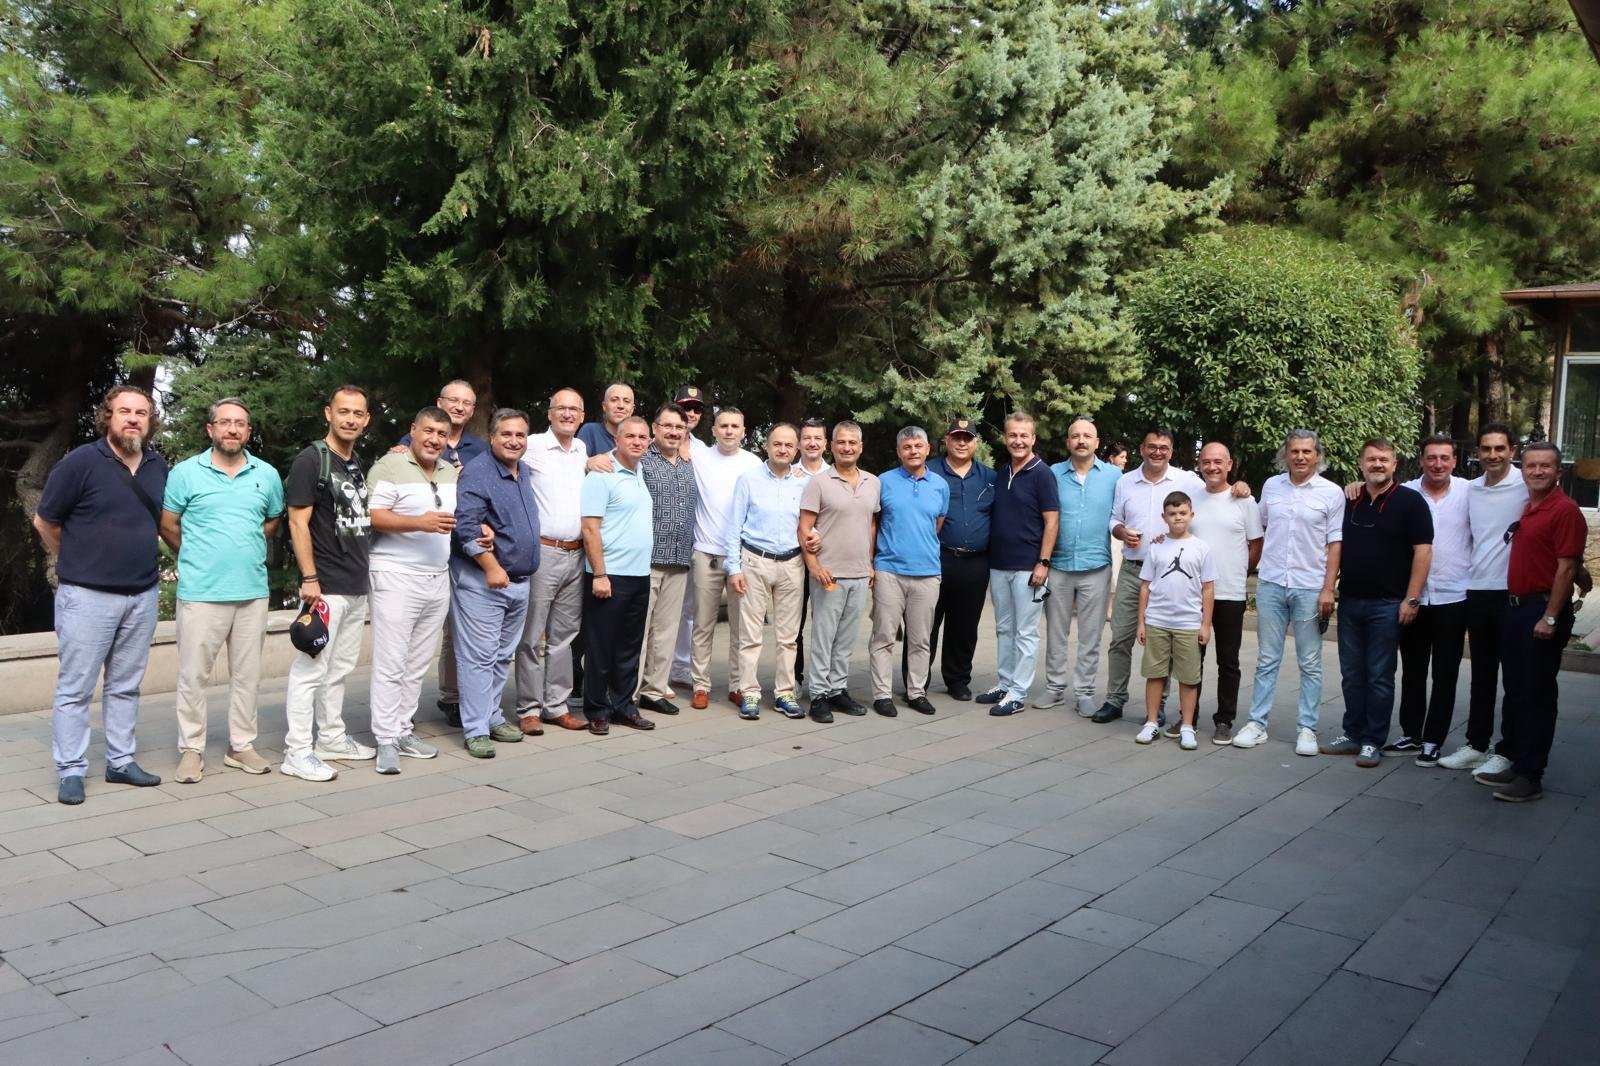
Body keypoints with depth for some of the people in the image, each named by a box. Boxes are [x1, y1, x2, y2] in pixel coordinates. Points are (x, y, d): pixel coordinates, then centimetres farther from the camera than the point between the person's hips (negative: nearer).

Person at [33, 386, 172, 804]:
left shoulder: (159, 467, 5)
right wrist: (78, 561, 10)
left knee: (125, 686, 13)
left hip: (142, 595, 5)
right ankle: (70, 771, 10)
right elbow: (44, 522, -1)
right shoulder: (81, 461, -10)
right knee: (74, 688, 2)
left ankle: (121, 762, 22)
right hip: (87, 595, -5)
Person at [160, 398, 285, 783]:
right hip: (200, 592, -3)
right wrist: (198, 556, 9)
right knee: (193, 674, 1)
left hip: (253, 591, 3)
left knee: (247, 673, 9)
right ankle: (191, 749, 12)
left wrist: (245, 548, 10)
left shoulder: (267, 474, 7)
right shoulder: (186, 472, -2)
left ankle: (241, 746, 20)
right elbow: (168, 525, 4)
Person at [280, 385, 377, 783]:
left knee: (340, 667, 15)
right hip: (326, 586, -8)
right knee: (311, 668, -5)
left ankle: (332, 738, 26)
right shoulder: (311, 460, -9)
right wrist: (309, 578, -18)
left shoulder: (358, 465, 15)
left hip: (357, 586, 8)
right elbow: (298, 522, -13)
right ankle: (297, 752, 0)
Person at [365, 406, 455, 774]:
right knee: (391, 664, -6)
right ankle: (386, 740, 0)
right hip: (396, 576, -7)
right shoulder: (389, 466, -7)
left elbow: (458, 515, 26)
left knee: (418, 664, 10)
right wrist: (419, 523, -24)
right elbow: (374, 517, -14)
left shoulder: (451, 472, 15)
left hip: (438, 578, 7)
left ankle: (403, 730, 19)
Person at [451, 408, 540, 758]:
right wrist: (492, 568, -21)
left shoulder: (524, 473, 13)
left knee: (503, 656, 15)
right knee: (479, 657, -5)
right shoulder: (477, 473, -13)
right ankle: (476, 730, 0)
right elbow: (467, 527, -21)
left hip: (519, 582, 8)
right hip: (482, 581, -8)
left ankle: (493, 717, 25)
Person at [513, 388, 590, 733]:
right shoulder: (533, 446, -5)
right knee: (533, 636, 0)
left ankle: (557, 706, 20)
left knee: (563, 635, 12)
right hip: (543, 552, -6)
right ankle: (529, 708, 8)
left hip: (576, 554, 6)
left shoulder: (583, 450, 13)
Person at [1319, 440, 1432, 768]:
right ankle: (1352, 734, 21)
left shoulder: (1409, 501, -5)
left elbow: (1423, 550, -10)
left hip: (1386, 604, -5)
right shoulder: (1350, 501, 10)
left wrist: (1411, 598, -15)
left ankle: (1373, 742, 10)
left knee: (1379, 677, 2)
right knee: (1352, 674, 11)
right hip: (1349, 601, 5)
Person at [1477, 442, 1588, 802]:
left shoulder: (1565, 510, -12)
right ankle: (1516, 763, 23)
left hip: (1542, 610, -9)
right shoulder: (1527, 510, 14)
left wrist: (1550, 618, -19)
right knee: (1514, 691, 14)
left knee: (1537, 695, -3)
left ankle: (1531, 776, 4)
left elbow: (1567, 568, -16)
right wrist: (1513, 607, 15)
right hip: (1515, 607, 9)